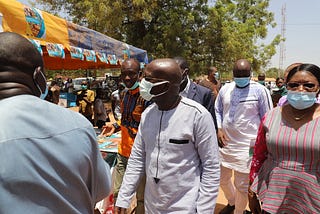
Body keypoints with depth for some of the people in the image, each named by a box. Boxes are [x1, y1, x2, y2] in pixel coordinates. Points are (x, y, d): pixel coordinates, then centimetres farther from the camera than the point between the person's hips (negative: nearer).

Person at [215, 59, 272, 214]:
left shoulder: (260, 90, -7)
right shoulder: (225, 89, 6)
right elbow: (217, 111, 16)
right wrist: (219, 129, 2)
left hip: (247, 147, -5)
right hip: (225, 143, 5)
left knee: (242, 185, 6)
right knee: (223, 179, 19)